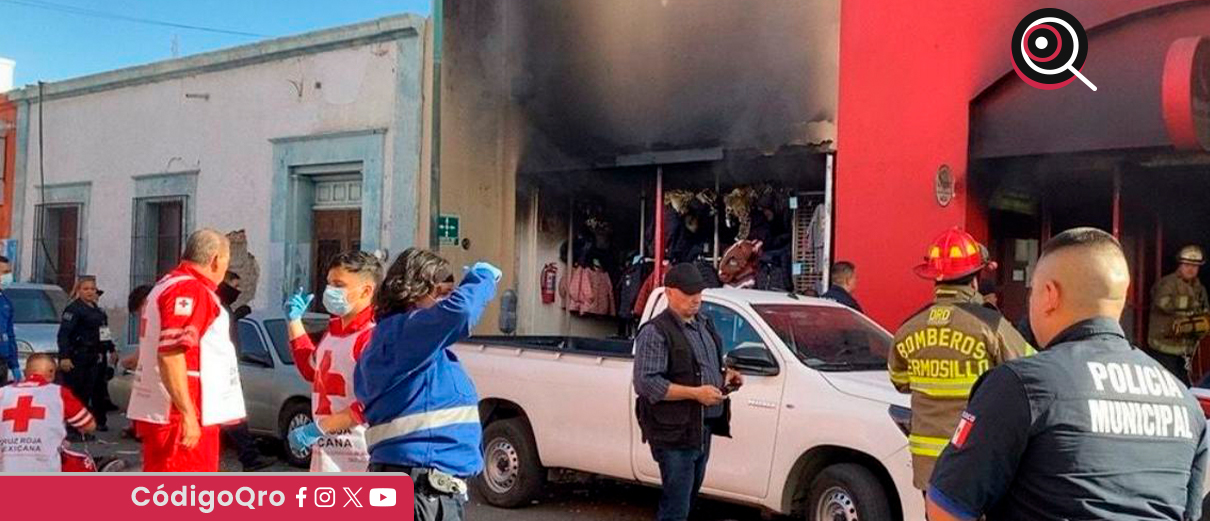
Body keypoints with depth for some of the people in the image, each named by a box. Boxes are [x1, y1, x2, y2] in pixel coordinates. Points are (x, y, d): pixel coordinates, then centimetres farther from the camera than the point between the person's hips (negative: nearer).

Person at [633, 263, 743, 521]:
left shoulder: (704, 325, 14)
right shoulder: (655, 332, -13)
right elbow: (646, 383, -21)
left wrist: (725, 374, 6)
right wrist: (695, 393, -24)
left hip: (703, 429, 9)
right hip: (675, 432, -9)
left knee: (688, 498, 17)